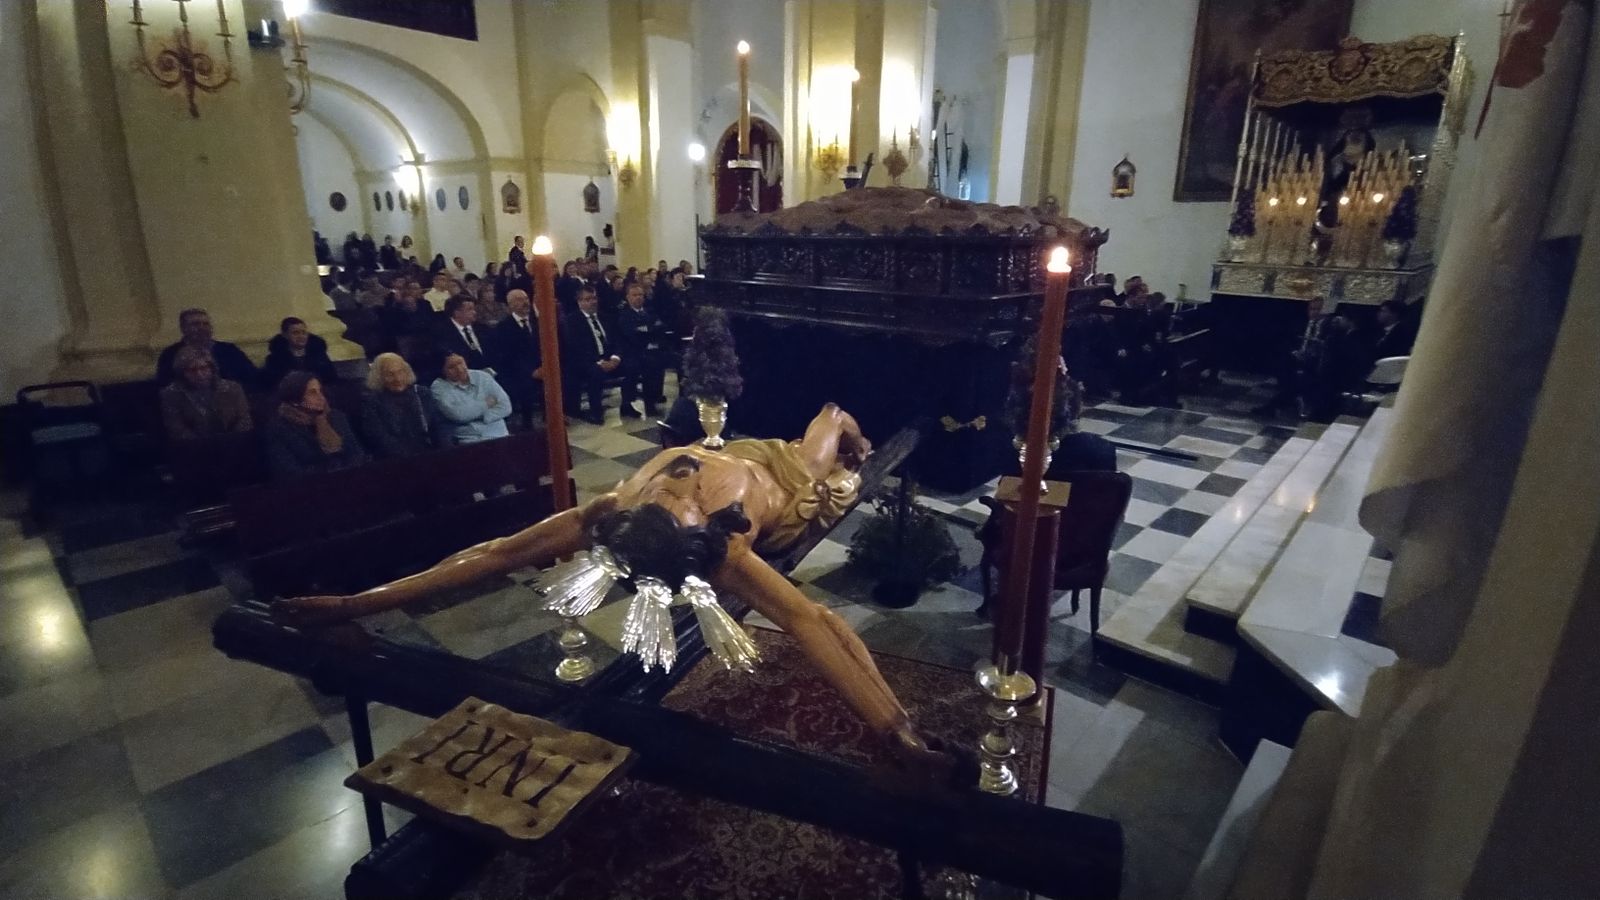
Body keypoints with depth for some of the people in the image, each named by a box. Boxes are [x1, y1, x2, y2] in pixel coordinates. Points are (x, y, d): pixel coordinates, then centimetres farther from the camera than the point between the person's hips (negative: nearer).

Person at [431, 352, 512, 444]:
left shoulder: (482, 376, 7)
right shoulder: (438, 387, 0)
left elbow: (505, 406, 1)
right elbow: (456, 414, -15)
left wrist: (483, 418, -12)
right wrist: (485, 404, -4)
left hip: (498, 437, 2)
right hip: (467, 441, -2)